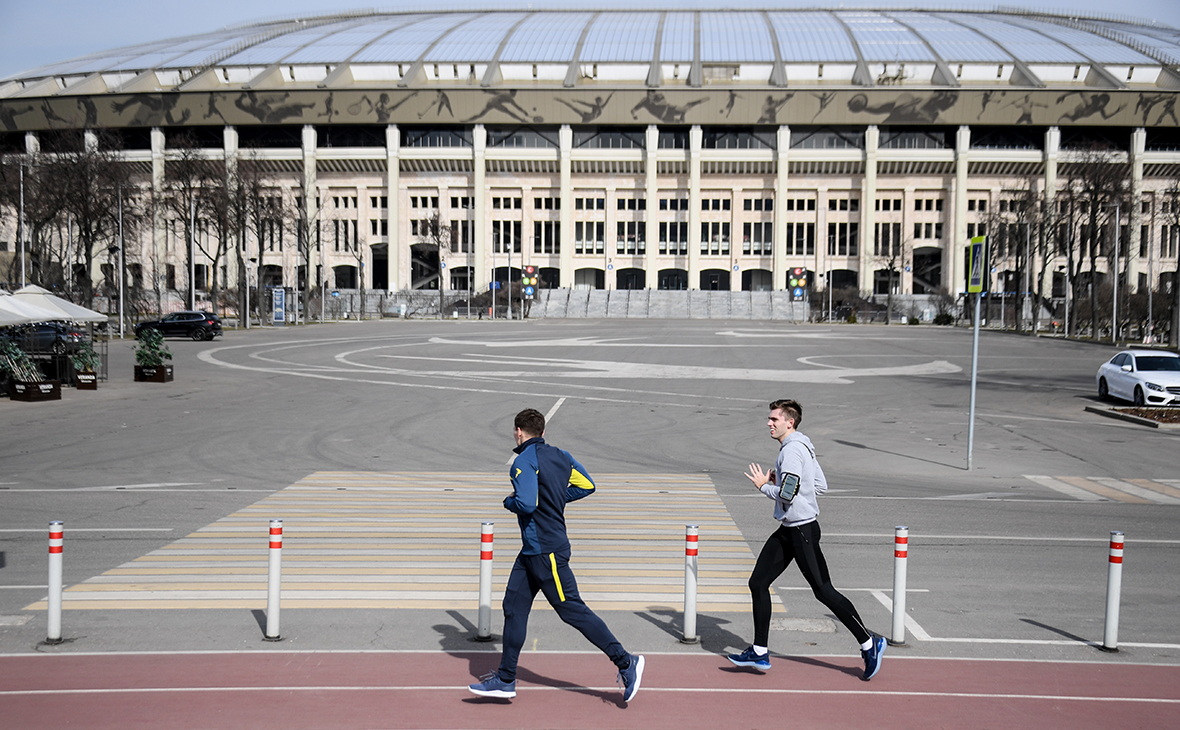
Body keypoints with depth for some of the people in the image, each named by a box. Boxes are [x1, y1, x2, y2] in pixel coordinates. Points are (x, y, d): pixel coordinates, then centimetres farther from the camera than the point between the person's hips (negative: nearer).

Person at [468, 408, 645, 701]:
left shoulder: (524, 461, -16)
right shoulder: (559, 456, 10)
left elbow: (526, 504, -27)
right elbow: (587, 485, 16)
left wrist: (509, 501, -6)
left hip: (546, 552, -9)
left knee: (572, 610, -4)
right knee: (514, 607, 10)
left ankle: (625, 662, 1)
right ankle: (506, 679, 14)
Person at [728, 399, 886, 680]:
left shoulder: (792, 450, -18)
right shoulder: (802, 447, 14)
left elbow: (787, 494, -25)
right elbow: (821, 485, 19)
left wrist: (763, 485, -8)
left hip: (803, 531, -11)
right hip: (788, 530, 11)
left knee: (824, 591, -4)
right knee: (758, 583, 8)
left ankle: (869, 644, 9)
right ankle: (760, 652, 12)